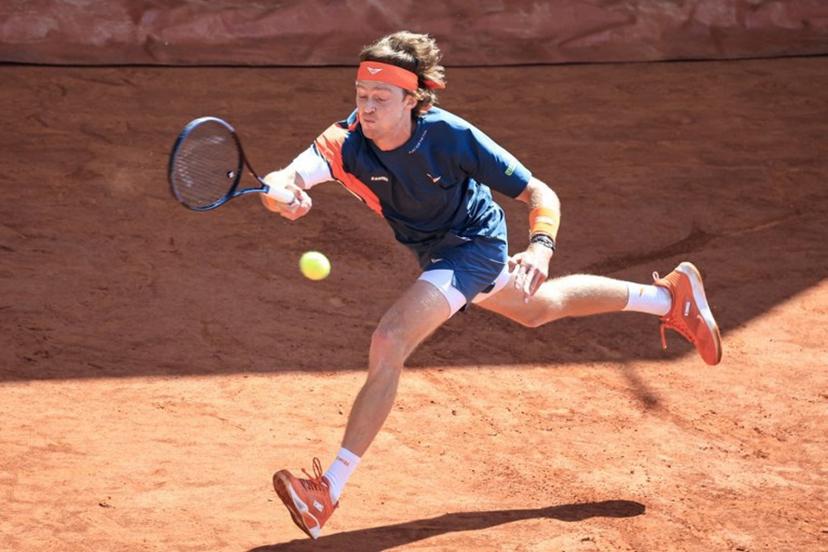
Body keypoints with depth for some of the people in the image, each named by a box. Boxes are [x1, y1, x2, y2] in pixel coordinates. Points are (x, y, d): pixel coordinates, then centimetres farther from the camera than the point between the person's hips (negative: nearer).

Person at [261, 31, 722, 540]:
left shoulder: (450, 136, -32)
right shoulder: (346, 142, -25)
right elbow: (284, 180, -43)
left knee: (389, 344, -24)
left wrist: (541, 248, -47)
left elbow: (540, 194, -27)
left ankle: (330, 489, -18)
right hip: (436, 249, 7)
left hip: (474, 245, -7)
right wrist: (283, 194, -67)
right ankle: (669, 297, 51)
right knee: (541, 307, 31)